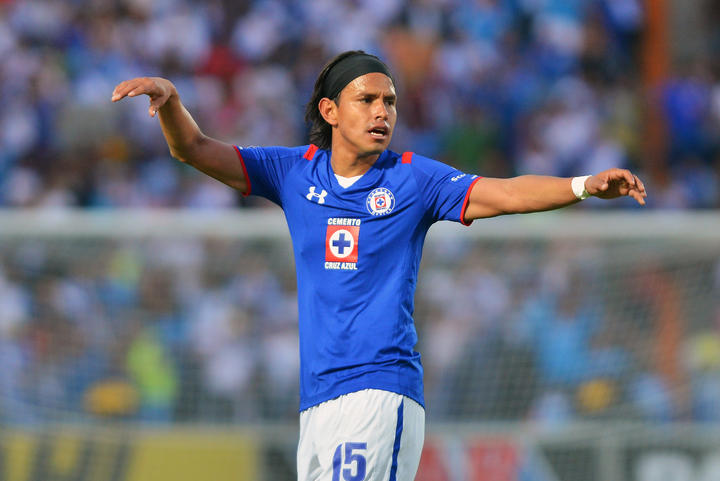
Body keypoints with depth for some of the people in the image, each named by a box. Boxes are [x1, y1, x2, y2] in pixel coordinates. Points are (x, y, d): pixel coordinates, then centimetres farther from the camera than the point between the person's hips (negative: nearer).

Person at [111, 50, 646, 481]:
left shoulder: (413, 179, 2)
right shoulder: (296, 173, 11)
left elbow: (506, 193, -9)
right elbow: (195, 149, 9)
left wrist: (585, 184, -25)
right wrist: (169, 98, -12)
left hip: (381, 392, -5)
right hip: (316, 403, 5)